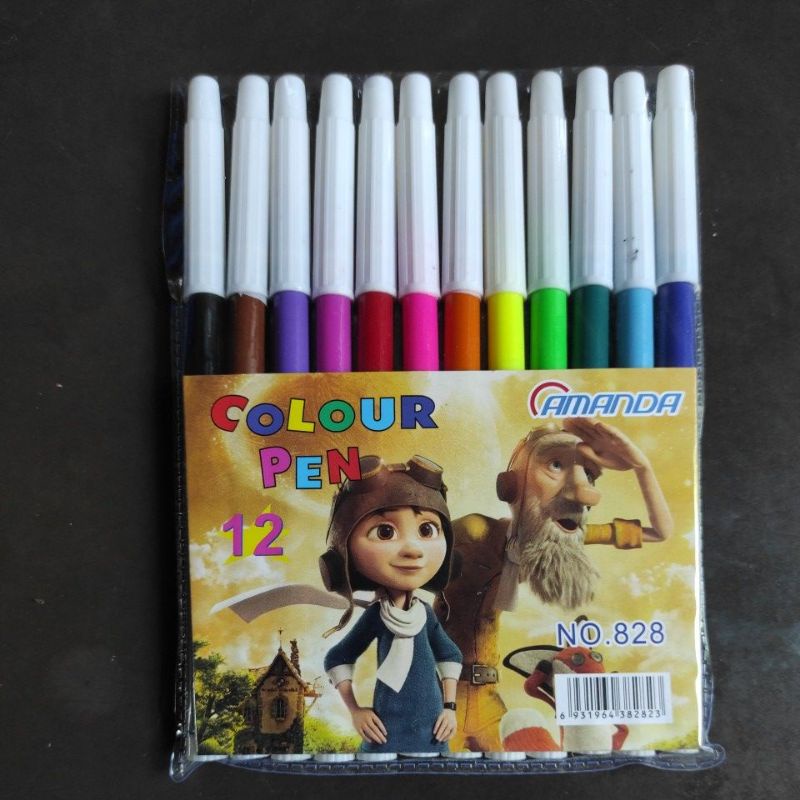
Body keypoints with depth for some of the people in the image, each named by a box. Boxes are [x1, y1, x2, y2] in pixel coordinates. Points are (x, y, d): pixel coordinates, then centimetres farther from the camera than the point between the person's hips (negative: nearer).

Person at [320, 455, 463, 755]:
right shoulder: (374, 615, -12)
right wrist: (355, 711, -1)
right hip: (386, 733, -3)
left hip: (431, 732, 3)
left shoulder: (426, 612, -4)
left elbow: (451, 656, 13)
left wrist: (450, 706, 9)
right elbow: (337, 659, 1)